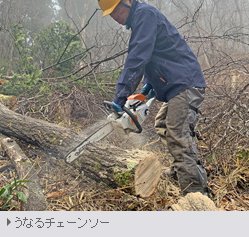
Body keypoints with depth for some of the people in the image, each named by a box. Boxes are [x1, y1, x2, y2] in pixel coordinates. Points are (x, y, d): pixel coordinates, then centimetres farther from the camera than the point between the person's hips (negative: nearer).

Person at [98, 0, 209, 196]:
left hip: (185, 84, -11)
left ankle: (197, 193, -16)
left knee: (179, 138, -16)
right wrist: (148, 84, 13)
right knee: (163, 126, 22)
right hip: (176, 86, 11)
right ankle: (180, 171, 34)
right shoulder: (138, 20, 19)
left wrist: (120, 97, -23)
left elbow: (138, 58, -23)